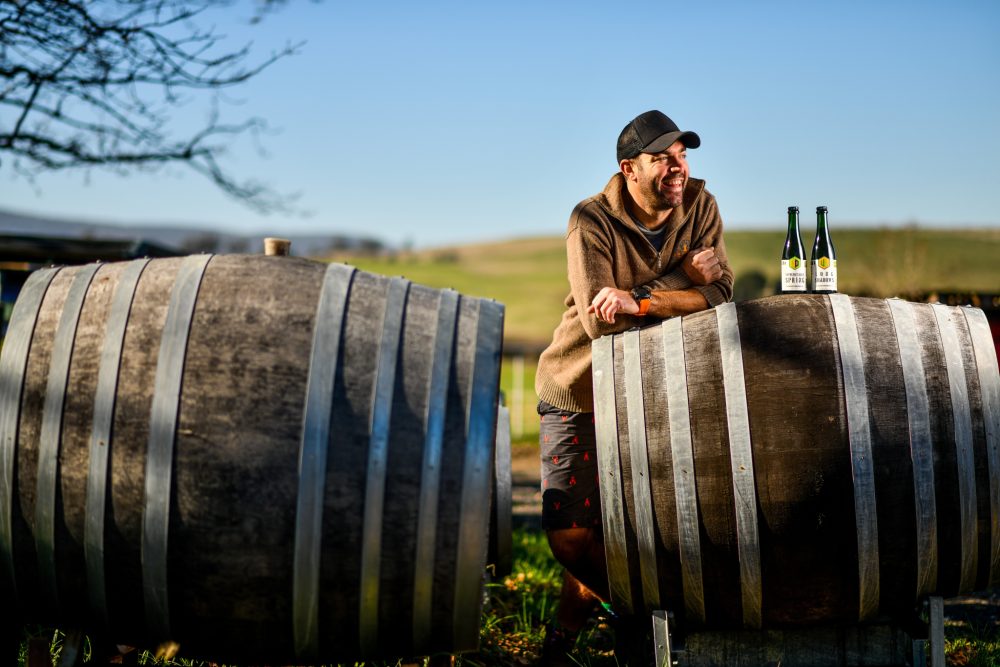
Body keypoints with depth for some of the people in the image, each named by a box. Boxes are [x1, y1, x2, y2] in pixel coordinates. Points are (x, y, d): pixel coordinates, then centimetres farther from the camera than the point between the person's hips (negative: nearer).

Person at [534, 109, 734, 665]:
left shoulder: (698, 206, -5)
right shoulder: (592, 220, -15)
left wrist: (638, 300, -32)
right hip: (579, 391, -3)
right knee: (568, 534, -10)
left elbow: (719, 294, -19)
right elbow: (598, 320, -27)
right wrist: (682, 281, -24)